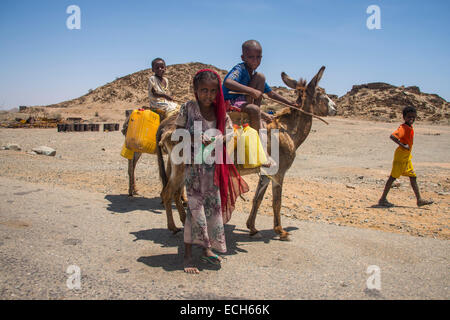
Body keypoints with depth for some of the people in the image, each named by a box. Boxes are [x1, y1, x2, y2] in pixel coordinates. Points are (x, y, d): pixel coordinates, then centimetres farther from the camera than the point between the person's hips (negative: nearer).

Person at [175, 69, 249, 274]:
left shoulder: (220, 112, 3)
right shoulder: (188, 108, -5)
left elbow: (229, 132, 8)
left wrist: (218, 140, -13)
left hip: (214, 166, 4)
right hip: (193, 165, -4)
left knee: (213, 205, 10)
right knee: (195, 206, -6)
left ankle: (207, 249, 27)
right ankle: (188, 255, 4)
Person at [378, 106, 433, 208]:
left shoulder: (410, 128, 10)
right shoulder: (403, 128, -18)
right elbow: (392, 136, -33)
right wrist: (402, 145, -28)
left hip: (407, 156, 9)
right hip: (401, 155, -9)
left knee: (413, 177, 12)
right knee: (393, 176, -5)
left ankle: (419, 200, 20)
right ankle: (383, 199, 2)